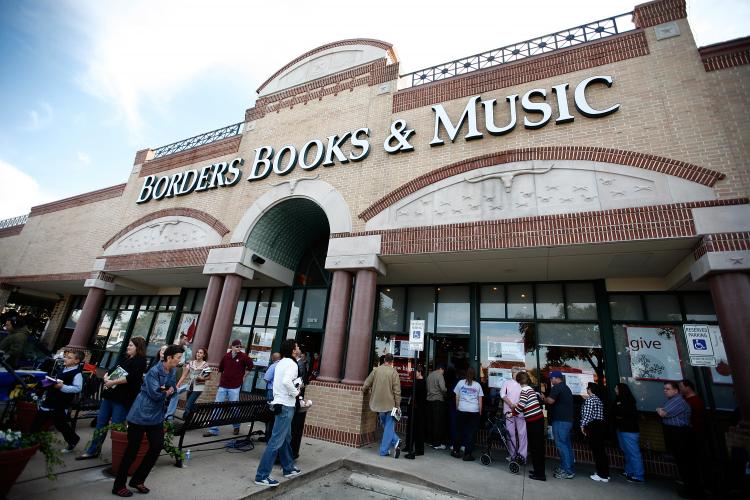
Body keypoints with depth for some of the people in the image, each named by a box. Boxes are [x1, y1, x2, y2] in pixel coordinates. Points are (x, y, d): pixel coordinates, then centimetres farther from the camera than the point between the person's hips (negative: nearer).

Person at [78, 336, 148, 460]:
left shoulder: (140, 361, -11)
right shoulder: (124, 358, 14)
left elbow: (130, 378, -22)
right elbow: (112, 370, 16)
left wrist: (113, 382, -19)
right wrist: (106, 377, -4)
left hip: (122, 399, -8)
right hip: (109, 395, 8)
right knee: (100, 424, 16)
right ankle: (93, 451, 30)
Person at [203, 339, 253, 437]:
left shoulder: (243, 357, -7)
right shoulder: (226, 356, 1)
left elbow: (250, 365, 1)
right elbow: (220, 368, 15)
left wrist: (243, 376, 3)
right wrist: (220, 380, 17)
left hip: (235, 387, -3)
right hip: (223, 386, 3)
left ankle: (236, 427, 27)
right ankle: (214, 430, 16)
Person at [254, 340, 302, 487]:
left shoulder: (281, 363, 11)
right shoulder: (292, 363, -16)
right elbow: (286, 381, -32)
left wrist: (297, 383, 6)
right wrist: (296, 392, -17)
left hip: (280, 402, 10)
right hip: (286, 405, -10)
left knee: (286, 438, 19)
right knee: (277, 441, -3)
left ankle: (289, 468, 32)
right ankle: (262, 476, 3)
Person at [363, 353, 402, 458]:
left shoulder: (376, 370, -2)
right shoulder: (394, 372, -10)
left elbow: (365, 386, 0)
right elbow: (397, 391, -11)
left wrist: (367, 391, 21)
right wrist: (398, 405, -4)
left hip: (378, 404, 3)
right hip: (390, 404, -3)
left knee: (386, 426, 19)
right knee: (389, 427, 9)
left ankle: (395, 441, 10)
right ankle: (384, 451, 10)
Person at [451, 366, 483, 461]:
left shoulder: (460, 383, 4)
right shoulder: (477, 385, 4)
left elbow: (457, 398, 6)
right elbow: (480, 401, 4)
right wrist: (480, 412, 12)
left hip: (461, 410, 1)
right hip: (474, 411, -1)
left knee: (460, 431, 13)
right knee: (471, 433, 6)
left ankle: (456, 451, 23)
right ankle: (467, 454, 7)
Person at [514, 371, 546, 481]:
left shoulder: (524, 390, -14)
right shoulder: (530, 389, 13)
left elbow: (521, 405, -22)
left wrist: (513, 412, -6)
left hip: (533, 421, -9)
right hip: (538, 418, 9)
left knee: (535, 447, 0)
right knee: (538, 446, 16)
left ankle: (540, 474, 6)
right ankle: (540, 470, 26)